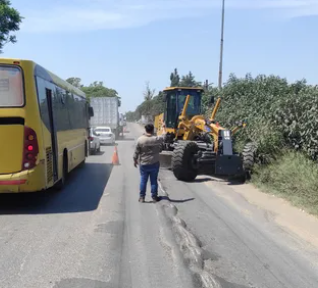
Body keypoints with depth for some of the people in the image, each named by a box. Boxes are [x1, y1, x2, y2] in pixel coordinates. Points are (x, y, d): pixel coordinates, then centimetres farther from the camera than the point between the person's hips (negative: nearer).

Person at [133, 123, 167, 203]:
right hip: (154, 164, 0)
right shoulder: (156, 139, -12)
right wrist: (163, 127, 25)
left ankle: (141, 197, 14)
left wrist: (135, 160, 10)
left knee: (143, 181, 9)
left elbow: (136, 152, -5)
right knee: (154, 181, 9)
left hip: (143, 164, 0)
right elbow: (163, 136, 9)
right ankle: (154, 197, 16)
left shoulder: (140, 139, -11)